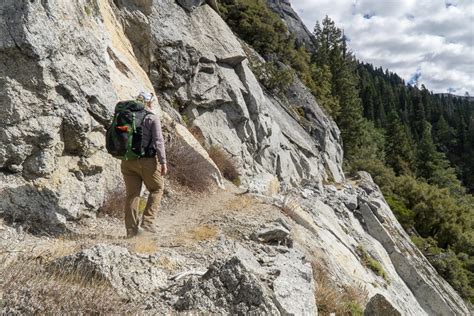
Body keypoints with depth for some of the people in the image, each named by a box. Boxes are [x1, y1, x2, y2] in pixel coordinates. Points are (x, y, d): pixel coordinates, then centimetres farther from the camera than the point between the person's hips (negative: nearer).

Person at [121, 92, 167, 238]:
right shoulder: (152, 118, -7)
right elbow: (158, 141, -14)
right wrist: (163, 162, -12)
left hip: (128, 161, 5)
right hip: (147, 160, -5)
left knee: (132, 194, 10)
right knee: (156, 189, 13)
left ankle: (131, 229, 12)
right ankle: (147, 222, 4)